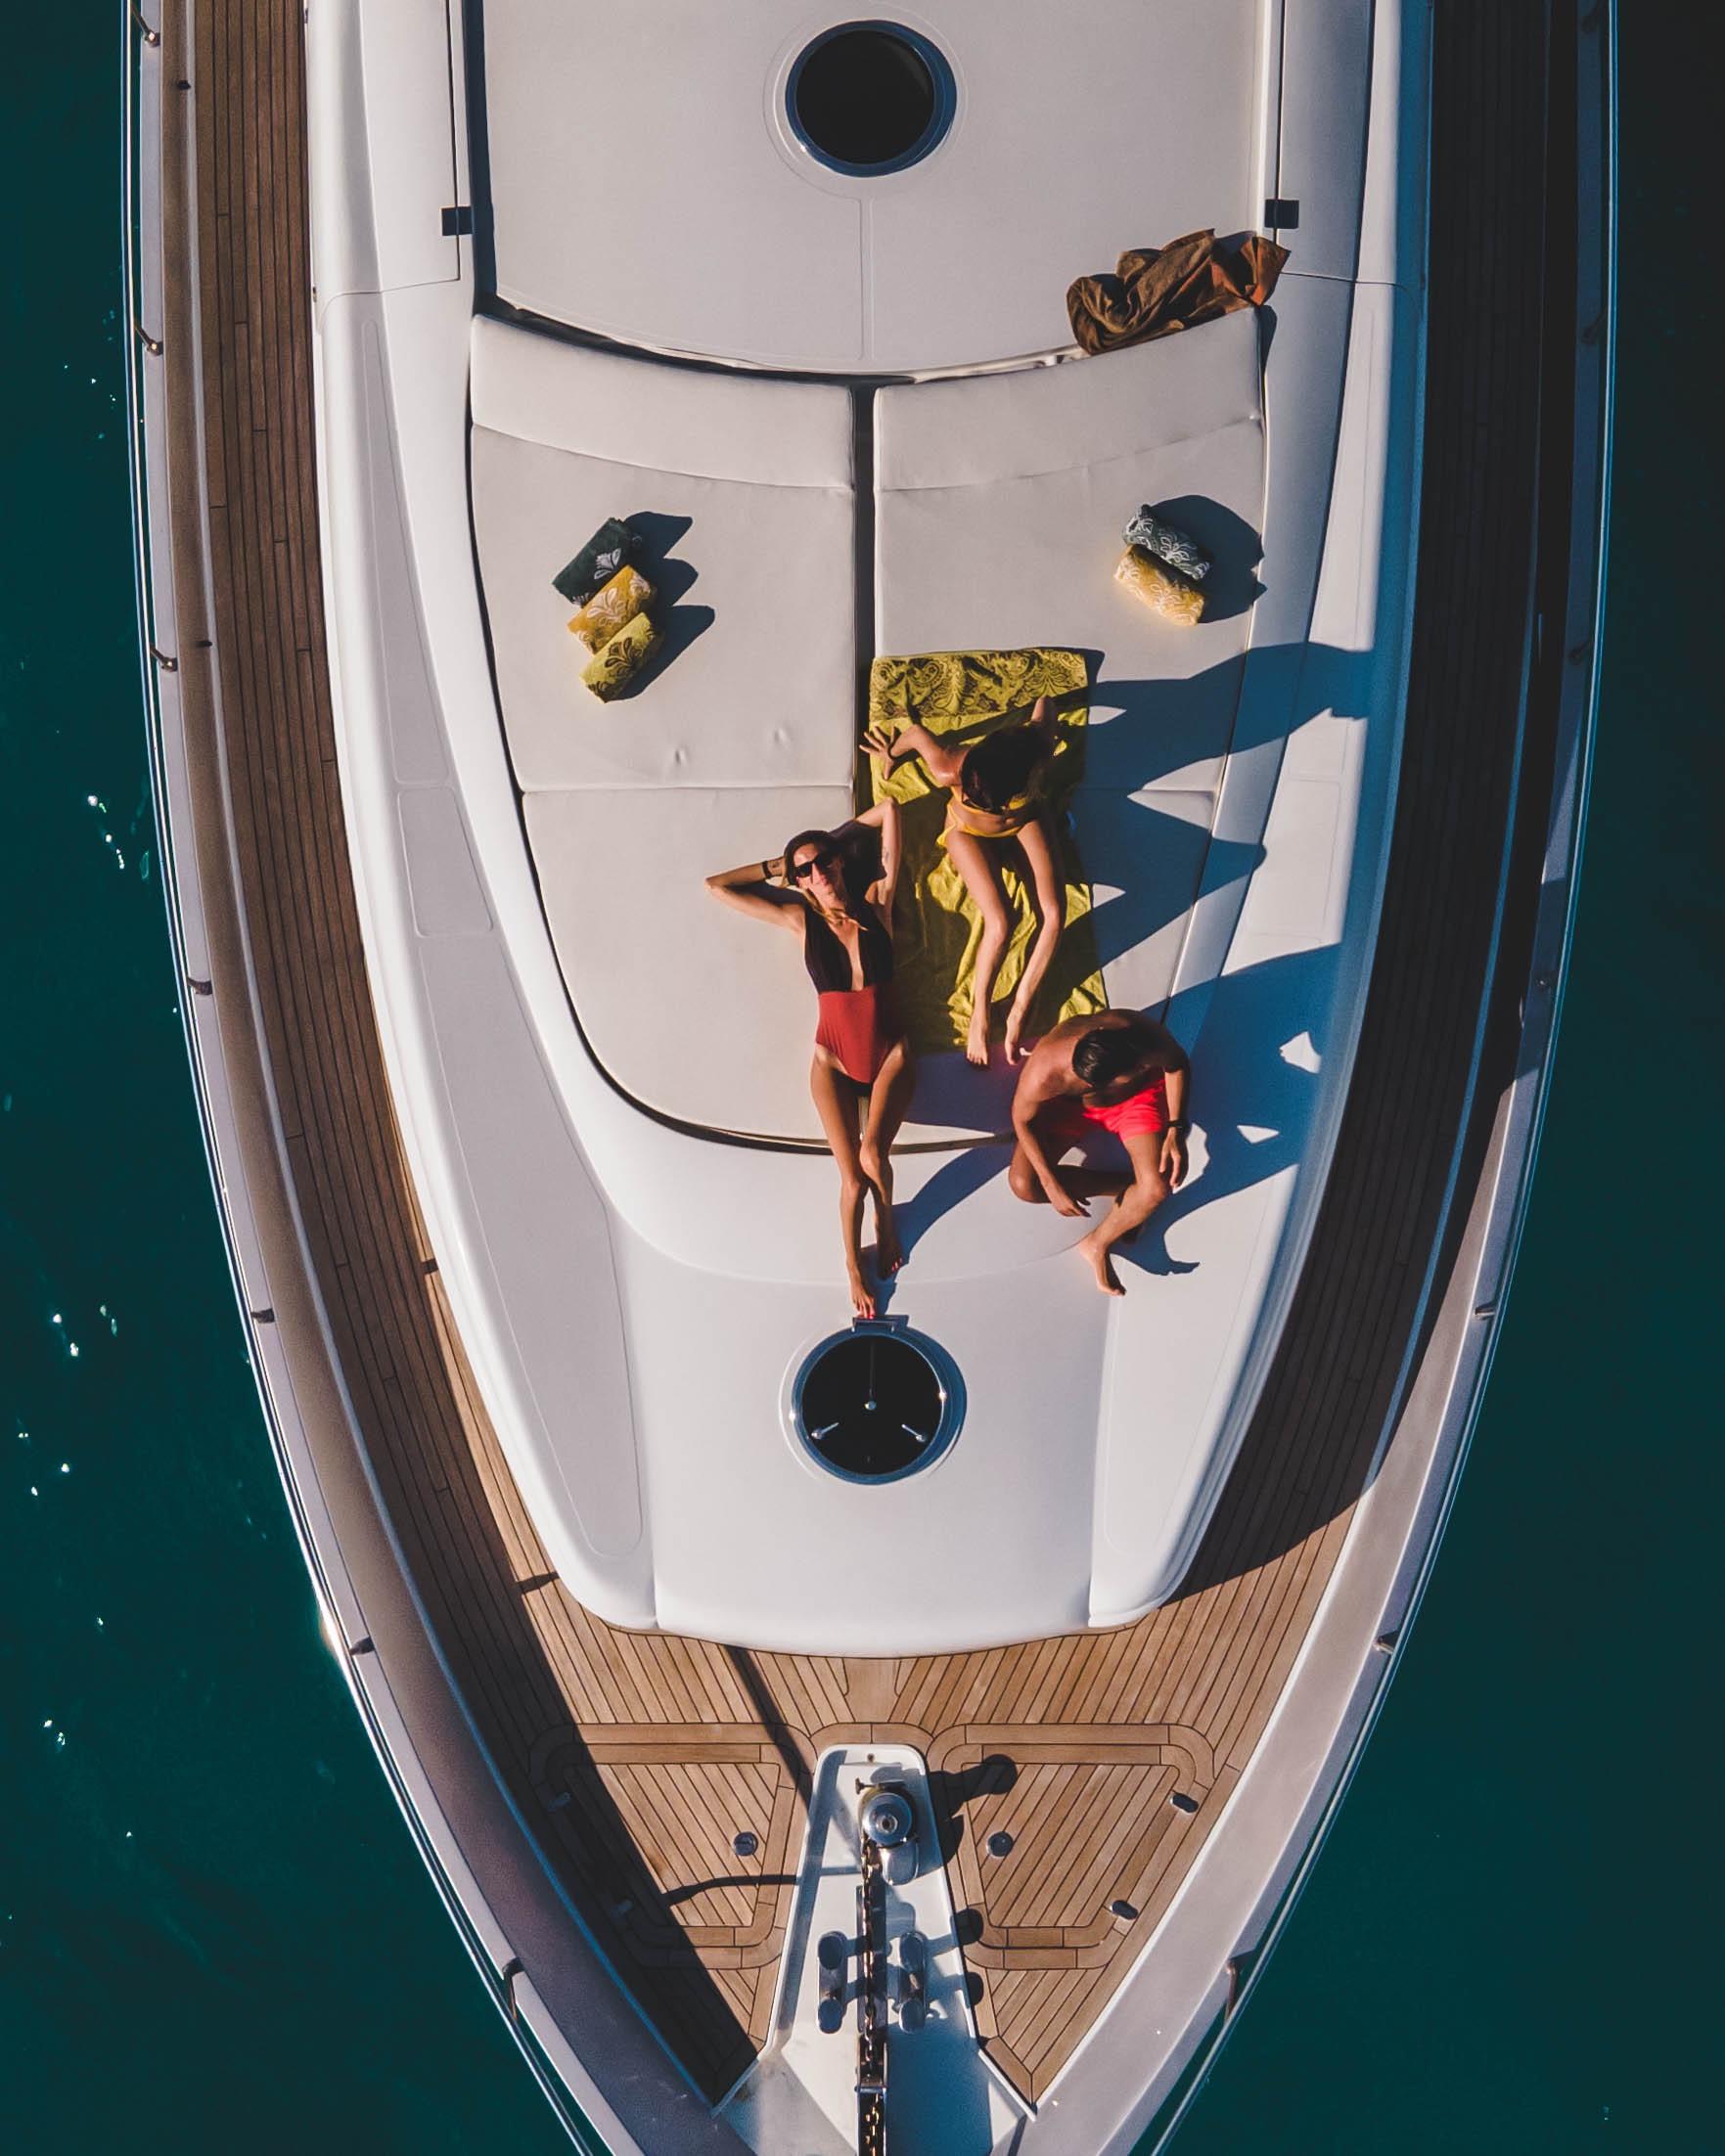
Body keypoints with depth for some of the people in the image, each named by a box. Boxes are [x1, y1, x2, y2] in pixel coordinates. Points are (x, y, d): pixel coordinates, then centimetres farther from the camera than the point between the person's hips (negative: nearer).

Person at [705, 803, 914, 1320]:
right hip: (834, 1059, 0)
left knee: (872, 1154, -23)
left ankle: (886, 1224, 8)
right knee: (852, 1177, -12)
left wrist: (842, 837, 7)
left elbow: (890, 808, -6)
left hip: (889, 1053, 0)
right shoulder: (801, 919, 0)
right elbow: (716, 886, 2)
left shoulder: (877, 900, -3)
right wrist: (776, 866, 7)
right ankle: (854, 1268, 11)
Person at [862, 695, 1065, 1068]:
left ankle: (1019, 1012, 1)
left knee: (1054, 914, -15)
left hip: (1026, 818, 2)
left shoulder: (1038, 747, -39)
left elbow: (1043, 702, -16)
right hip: (970, 829, -2)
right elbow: (917, 732, -21)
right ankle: (979, 1012, 5)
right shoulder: (951, 772, -42)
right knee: (1000, 925, -20)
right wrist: (890, 754, 3)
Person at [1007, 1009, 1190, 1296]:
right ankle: (1127, 1186, 0)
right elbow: (1023, 1119, -18)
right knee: (1024, 1185, -18)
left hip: (1137, 1097, 0)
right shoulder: (1044, 1074, -41)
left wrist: (1176, 1130, -22)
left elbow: (1177, 1065, -15)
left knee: (1156, 1188, -21)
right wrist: (1052, 1185, -21)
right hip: (1069, 1103, 0)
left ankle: (1096, 1245, 7)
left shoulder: (1146, 1037, -41)